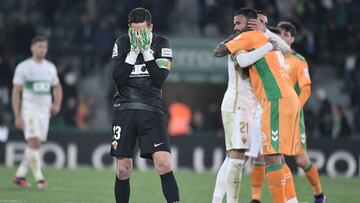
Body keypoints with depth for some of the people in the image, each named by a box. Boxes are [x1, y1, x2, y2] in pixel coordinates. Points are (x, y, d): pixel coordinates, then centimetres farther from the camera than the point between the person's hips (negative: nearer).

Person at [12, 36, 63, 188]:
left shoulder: (50, 67, 11)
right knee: (34, 142, -17)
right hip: (29, 108, -5)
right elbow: (16, 92, -4)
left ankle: (20, 175, 18)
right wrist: (17, 116, -10)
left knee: (35, 145, 6)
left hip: (45, 110, 5)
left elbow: (57, 87, 25)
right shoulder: (23, 67, -4)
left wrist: (57, 104, 6)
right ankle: (39, 178, -17)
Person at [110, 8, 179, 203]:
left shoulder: (161, 44, 2)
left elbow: (159, 80, -10)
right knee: (123, 170, 2)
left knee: (164, 164, -16)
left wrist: (146, 50, -12)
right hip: (125, 110, 1)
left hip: (151, 111, -1)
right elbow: (118, 78, -6)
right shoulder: (122, 43, 5)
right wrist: (134, 51, -10)